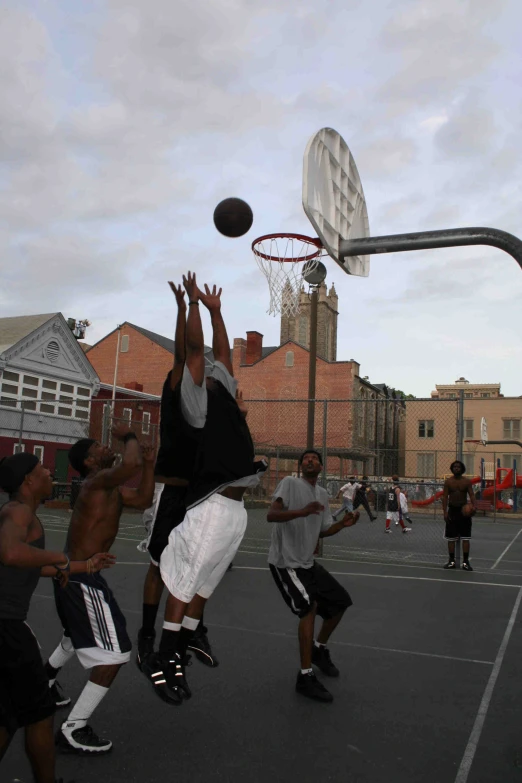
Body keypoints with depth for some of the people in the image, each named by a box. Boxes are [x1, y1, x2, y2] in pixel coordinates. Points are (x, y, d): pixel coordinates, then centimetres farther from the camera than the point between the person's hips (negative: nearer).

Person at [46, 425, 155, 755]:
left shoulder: (110, 487, 11)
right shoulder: (98, 480, -19)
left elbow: (143, 500, 10)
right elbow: (130, 464, -39)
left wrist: (149, 465, 1)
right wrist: (130, 437, -20)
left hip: (71, 574, 11)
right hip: (83, 580, -11)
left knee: (78, 637, 35)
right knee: (114, 654, -7)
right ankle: (72, 731, 2)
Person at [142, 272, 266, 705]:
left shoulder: (226, 399, 17)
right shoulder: (199, 402, -1)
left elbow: (221, 352, 23)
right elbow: (196, 349, -8)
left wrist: (216, 309, 29)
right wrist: (194, 301, -2)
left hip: (235, 510, 6)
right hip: (212, 507, -6)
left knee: (203, 587, 12)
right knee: (185, 583, 2)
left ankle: (178, 659, 21)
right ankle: (161, 659, 12)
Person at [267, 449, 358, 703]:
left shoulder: (322, 493, 11)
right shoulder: (290, 483, -12)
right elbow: (271, 515, -25)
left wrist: (342, 524, -2)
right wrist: (302, 511, -39)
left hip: (308, 563, 9)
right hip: (285, 561, -8)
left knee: (340, 602, 12)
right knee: (309, 606, -23)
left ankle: (319, 650, 36)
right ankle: (305, 678, -14)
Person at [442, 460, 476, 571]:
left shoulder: (467, 481, -1)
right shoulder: (448, 481, 0)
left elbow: (471, 494, -8)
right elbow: (445, 497, -1)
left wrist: (473, 506, -27)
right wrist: (445, 512, -9)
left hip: (464, 510, -1)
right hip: (452, 510, 1)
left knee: (465, 538, 0)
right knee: (451, 538, 5)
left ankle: (465, 561, 5)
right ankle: (451, 561, 14)